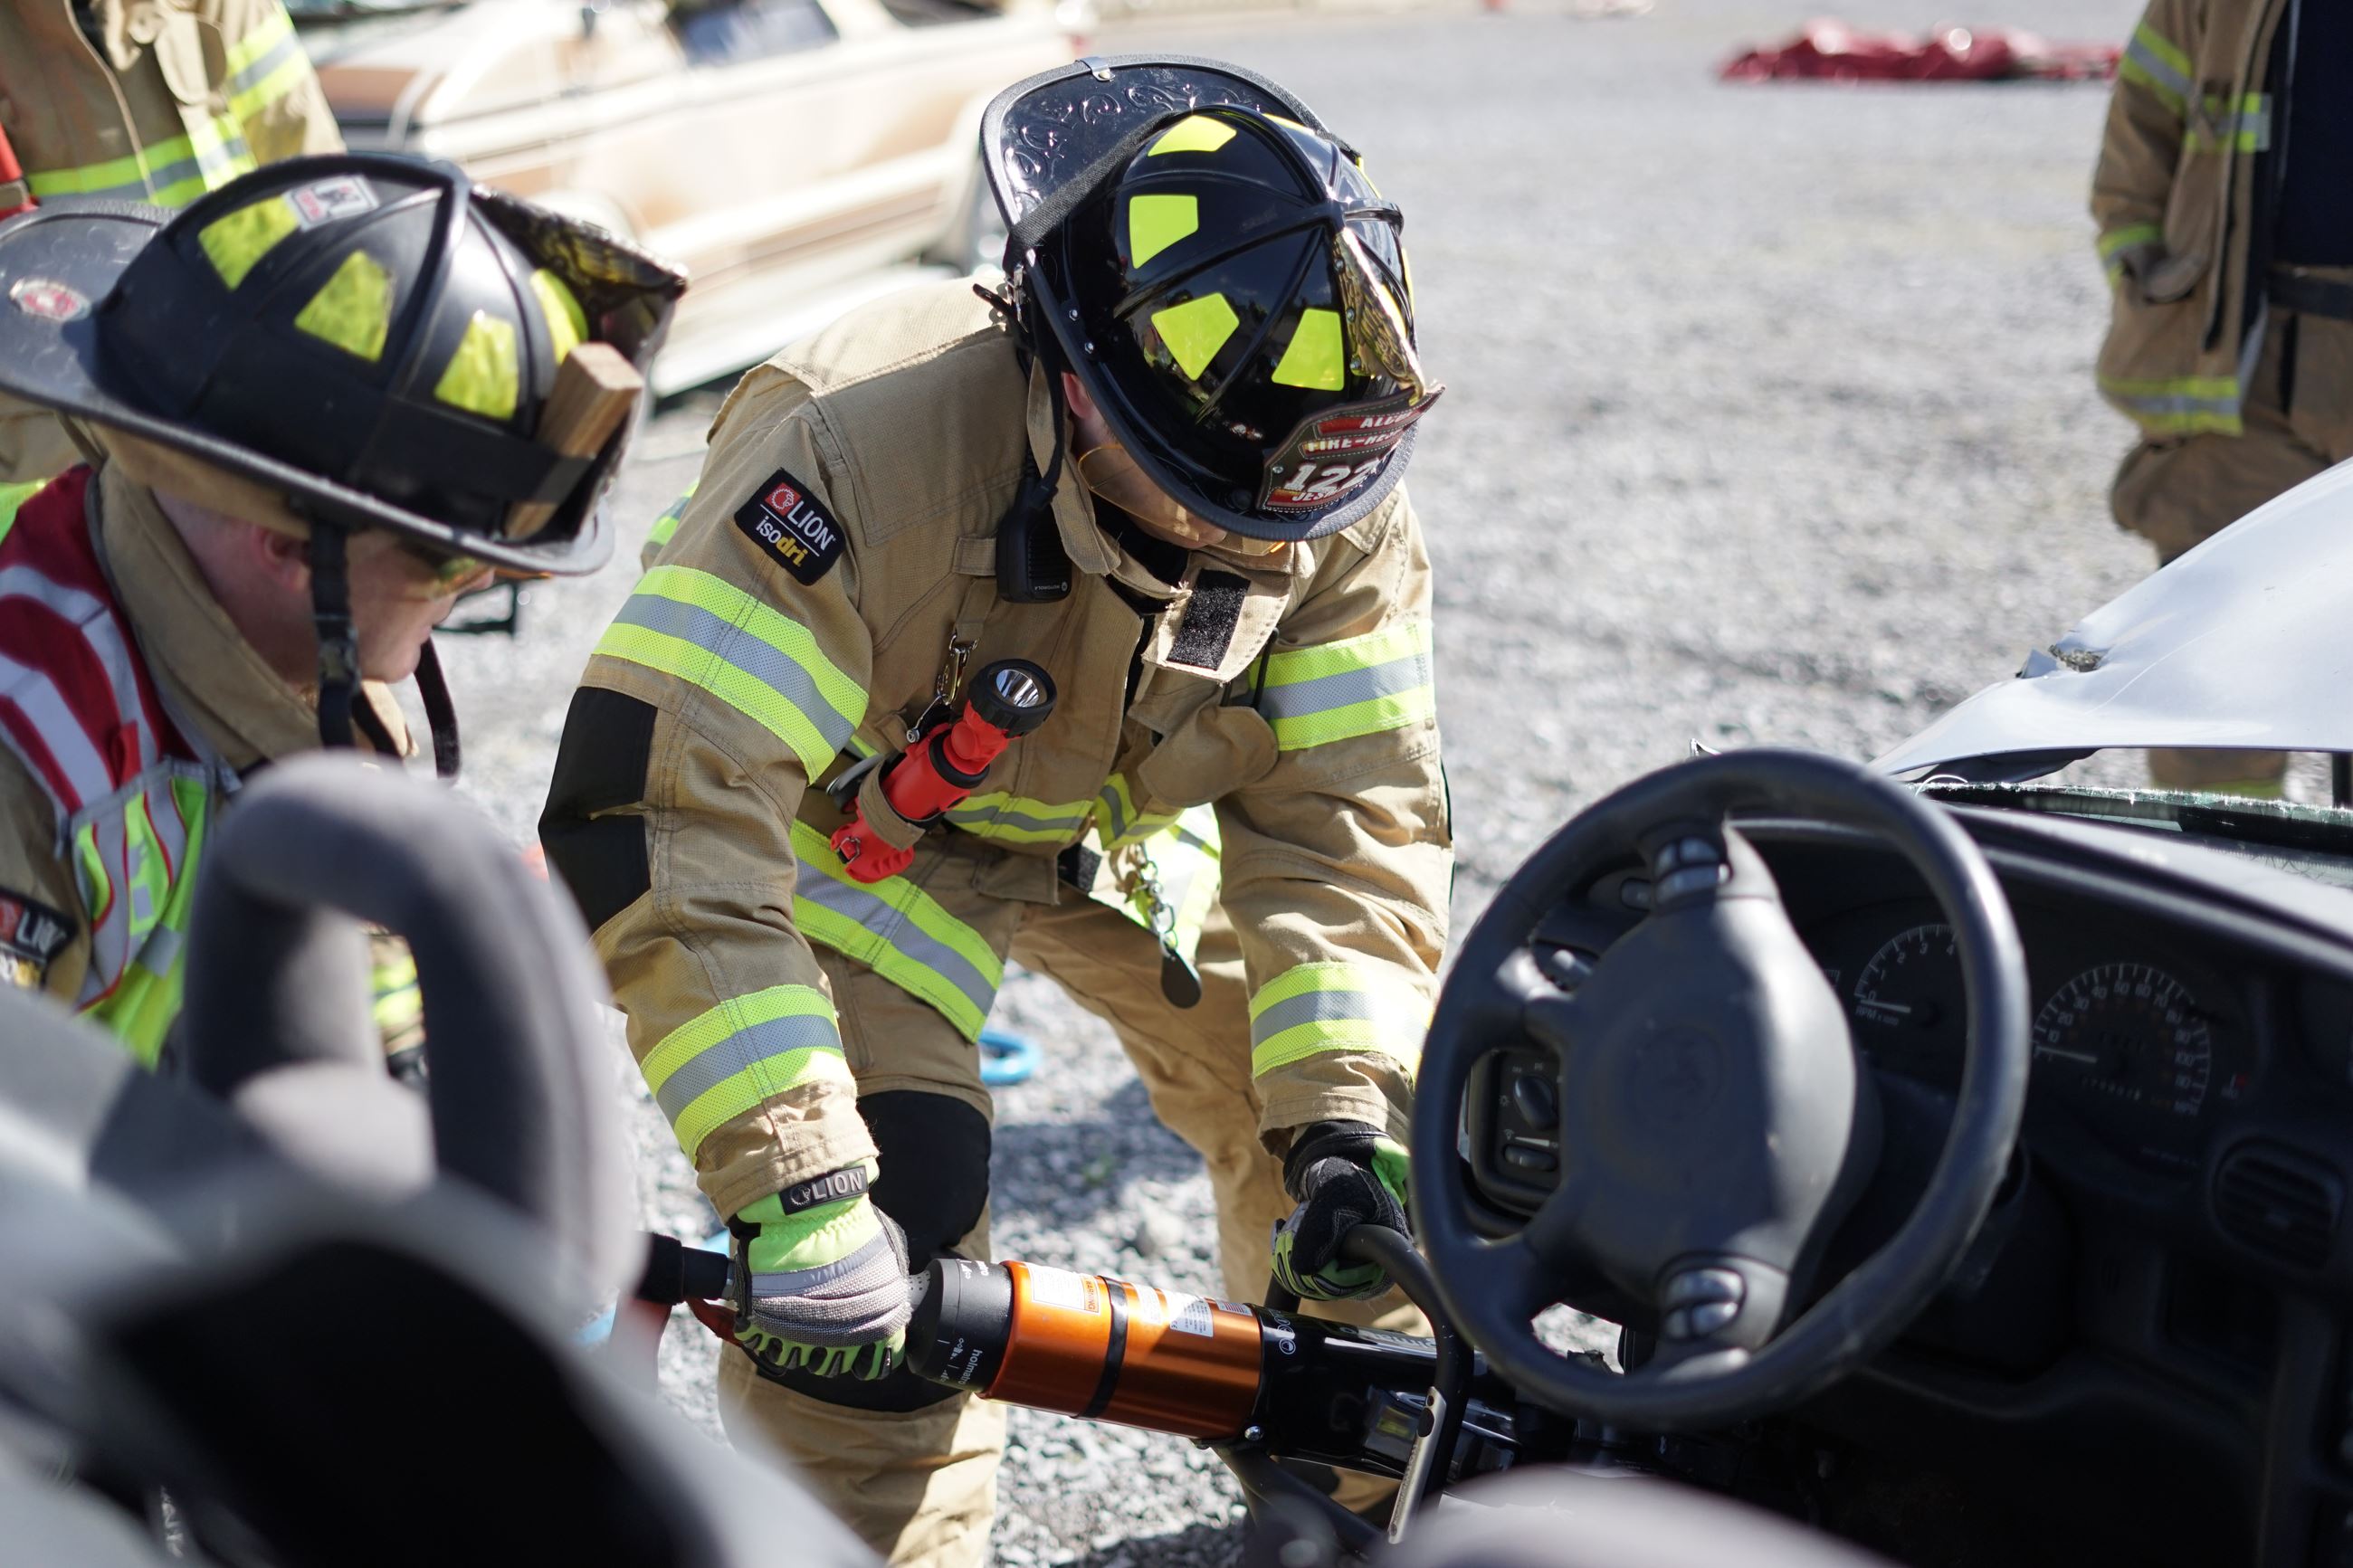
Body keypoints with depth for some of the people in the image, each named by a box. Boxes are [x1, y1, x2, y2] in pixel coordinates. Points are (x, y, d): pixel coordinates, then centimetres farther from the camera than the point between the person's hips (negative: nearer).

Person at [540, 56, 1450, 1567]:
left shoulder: (1337, 500, -24)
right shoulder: (861, 446, -41)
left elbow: (1344, 819, -18)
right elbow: (660, 819, -43)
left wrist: (1346, 1121, -32)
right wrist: (792, 1193, -46)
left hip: (1127, 818, 5)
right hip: (853, 820, -4)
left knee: (1360, 1090, 4)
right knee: (883, 1220, -21)